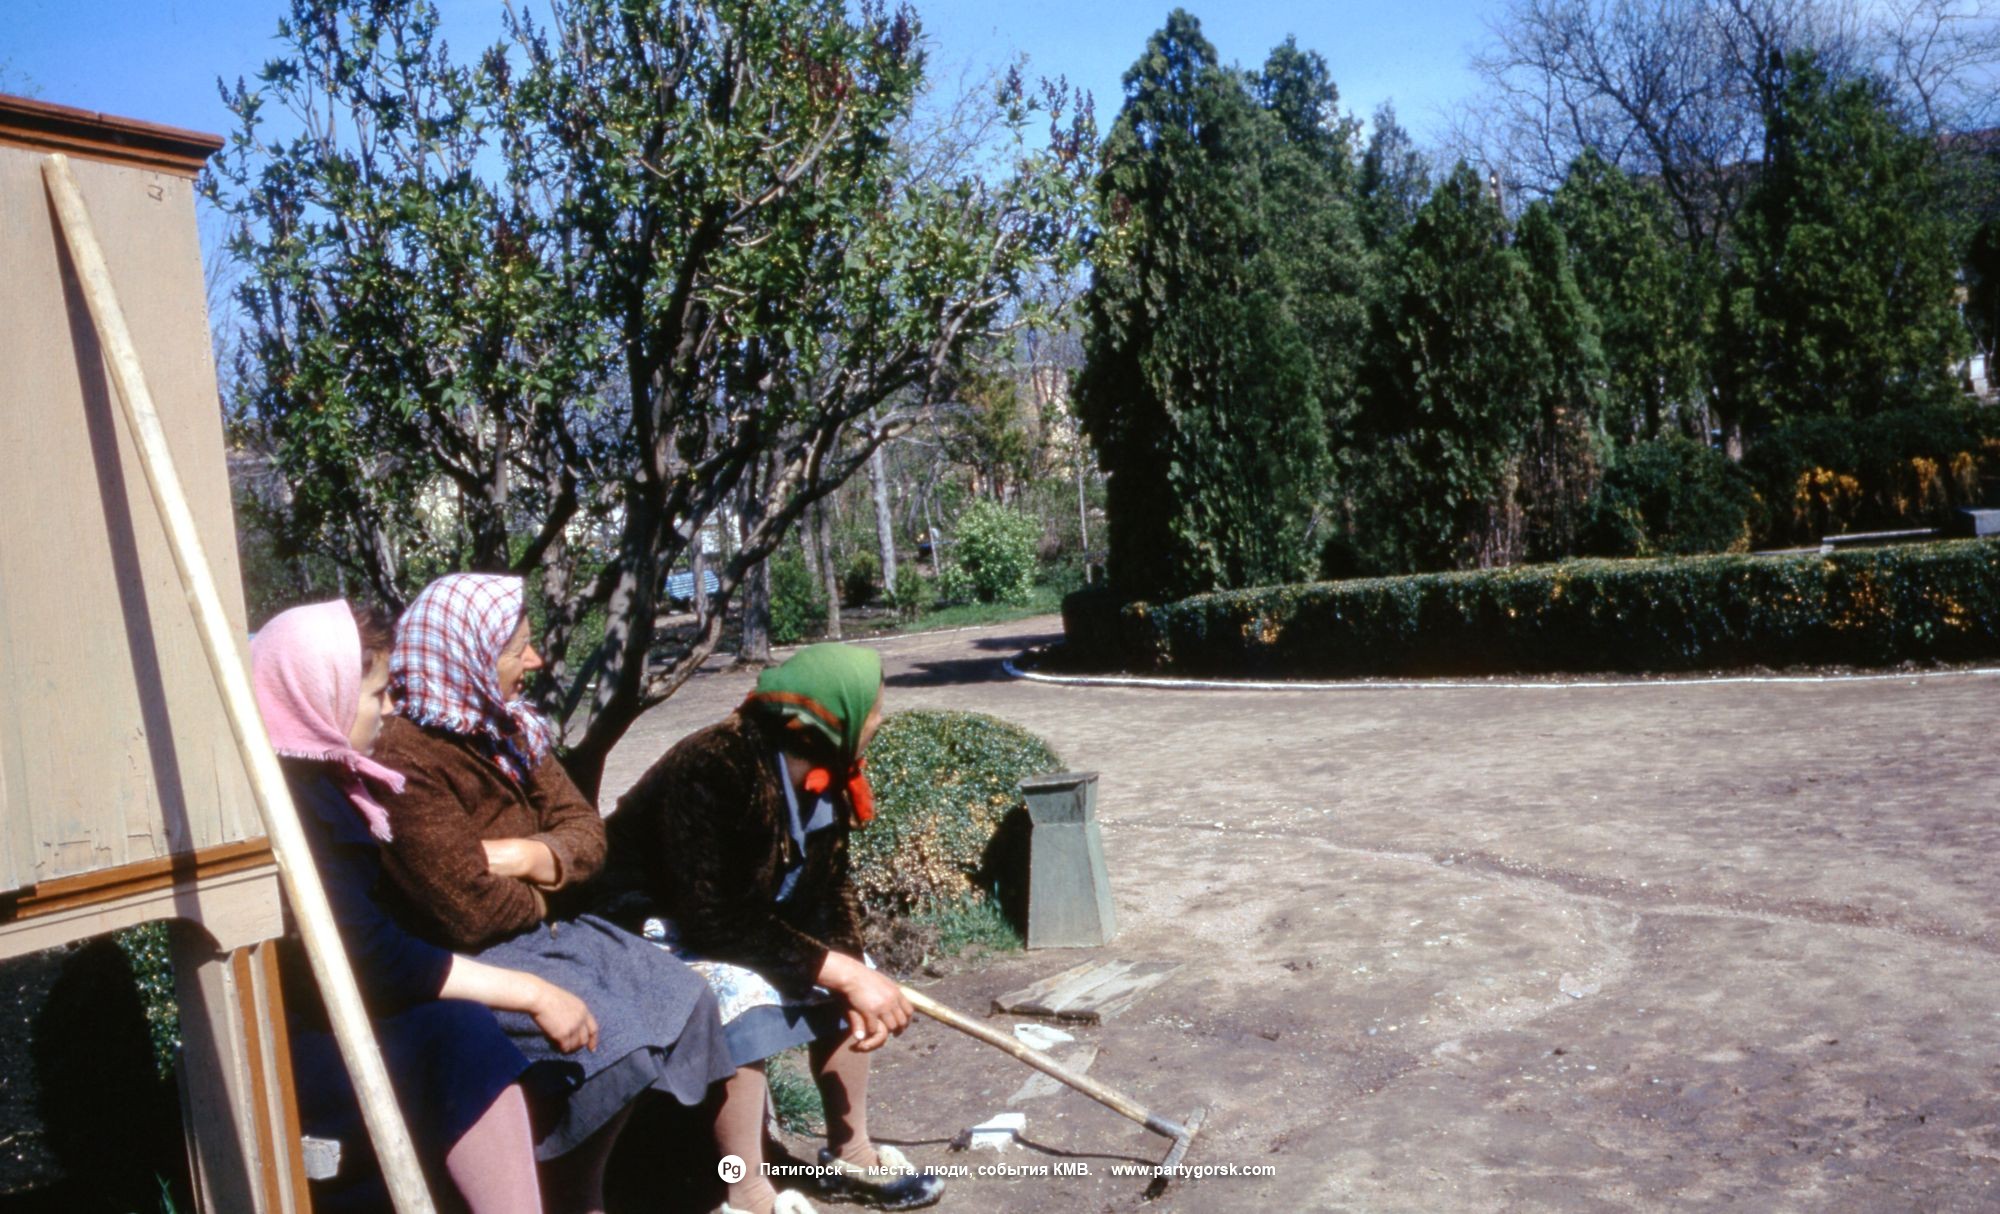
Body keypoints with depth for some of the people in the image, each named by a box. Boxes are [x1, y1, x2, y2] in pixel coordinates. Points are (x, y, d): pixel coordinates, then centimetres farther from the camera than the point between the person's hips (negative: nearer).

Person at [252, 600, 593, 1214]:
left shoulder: (328, 778, 10)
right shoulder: (288, 800, -19)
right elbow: (379, 961, -24)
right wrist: (531, 992, -20)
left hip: (338, 1018, 9)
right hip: (287, 1050, -9)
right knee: (459, 1032, -29)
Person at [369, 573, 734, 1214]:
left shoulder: (509, 729, 5)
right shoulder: (406, 759, -23)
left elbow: (584, 830, 5)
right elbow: (471, 913, -26)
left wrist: (533, 856, -18)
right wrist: (543, 896, -5)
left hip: (546, 927, 9)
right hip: (466, 961, -9)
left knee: (685, 997, -3)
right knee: (616, 1040, -23)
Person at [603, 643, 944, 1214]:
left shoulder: (823, 775, -8)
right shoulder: (710, 773, -34)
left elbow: (826, 889, -2)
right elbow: (719, 923, -36)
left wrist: (854, 972, -19)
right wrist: (846, 974, -34)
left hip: (743, 908, 9)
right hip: (655, 925, -8)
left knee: (849, 980, 0)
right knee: (743, 996, -32)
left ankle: (850, 1152, 16)